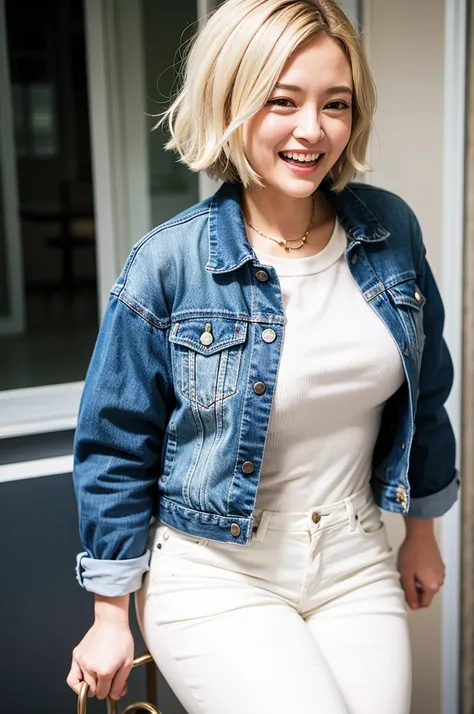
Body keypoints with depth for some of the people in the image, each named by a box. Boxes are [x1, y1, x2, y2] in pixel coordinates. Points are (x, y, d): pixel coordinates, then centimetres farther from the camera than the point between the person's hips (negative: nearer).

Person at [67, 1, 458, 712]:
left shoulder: (391, 230, -4)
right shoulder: (168, 265, -15)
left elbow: (425, 393, 9)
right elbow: (115, 450, -7)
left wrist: (421, 532, 17)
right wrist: (112, 617, -2)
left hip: (355, 566, 4)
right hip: (218, 575, -4)